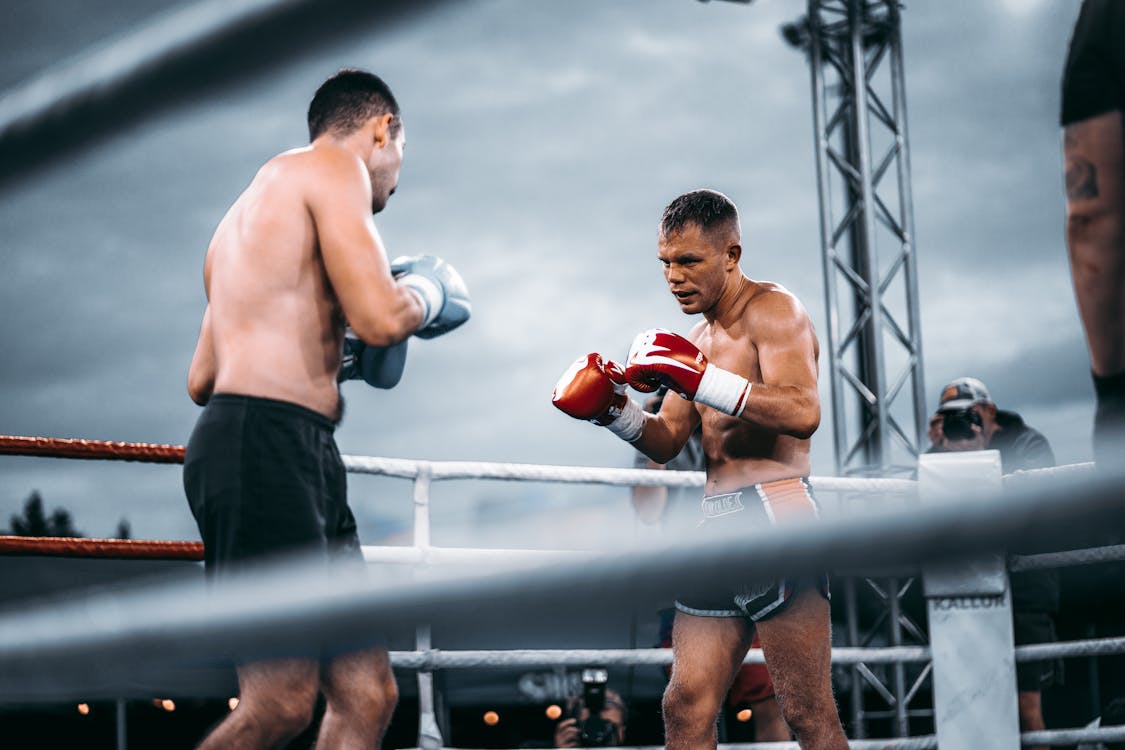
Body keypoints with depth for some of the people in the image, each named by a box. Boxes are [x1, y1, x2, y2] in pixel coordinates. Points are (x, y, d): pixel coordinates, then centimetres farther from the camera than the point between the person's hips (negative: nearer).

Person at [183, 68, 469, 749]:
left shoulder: (253, 207, 28)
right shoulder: (335, 168, 0)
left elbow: (202, 378, 29)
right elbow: (381, 317, -14)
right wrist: (428, 292, 8)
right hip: (264, 445, -10)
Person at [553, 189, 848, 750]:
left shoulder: (772, 310, -5)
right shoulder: (700, 340, 22)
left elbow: (803, 412, -21)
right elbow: (666, 442, 20)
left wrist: (701, 380, -27)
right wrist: (615, 410, 2)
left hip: (774, 518, -8)